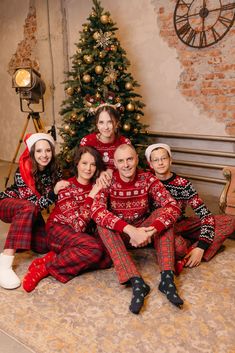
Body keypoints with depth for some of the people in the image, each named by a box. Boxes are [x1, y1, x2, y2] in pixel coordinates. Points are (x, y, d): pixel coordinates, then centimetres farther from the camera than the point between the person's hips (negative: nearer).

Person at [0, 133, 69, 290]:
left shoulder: (54, 170, -14)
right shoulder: (23, 171, -28)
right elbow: (33, 204, -31)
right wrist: (53, 192, -44)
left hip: (31, 212, 5)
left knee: (44, 246, -12)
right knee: (28, 208, -40)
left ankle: (18, 232, 18)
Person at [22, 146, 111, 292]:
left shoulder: (97, 186, 0)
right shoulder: (67, 187, -16)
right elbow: (77, 225, -24)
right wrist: (91, 196, -25)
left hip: (84, 232, 6)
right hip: (60, 228, -6)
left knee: (109, 255, -22)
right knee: (94, 249, -34)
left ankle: (59, 256, -14)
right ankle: (44, 266, -19)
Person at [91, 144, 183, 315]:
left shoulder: (148, 179, -12)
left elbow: (173, 207, -23)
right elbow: (96, 210, -33)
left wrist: (151, 231, -40)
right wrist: (130, 230, -45)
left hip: (142, 231, 1)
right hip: (118, 235, -1)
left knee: (163, 213, -23)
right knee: (102, 224, -31)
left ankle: (167, 278, -28)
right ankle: (137, 282, -36)